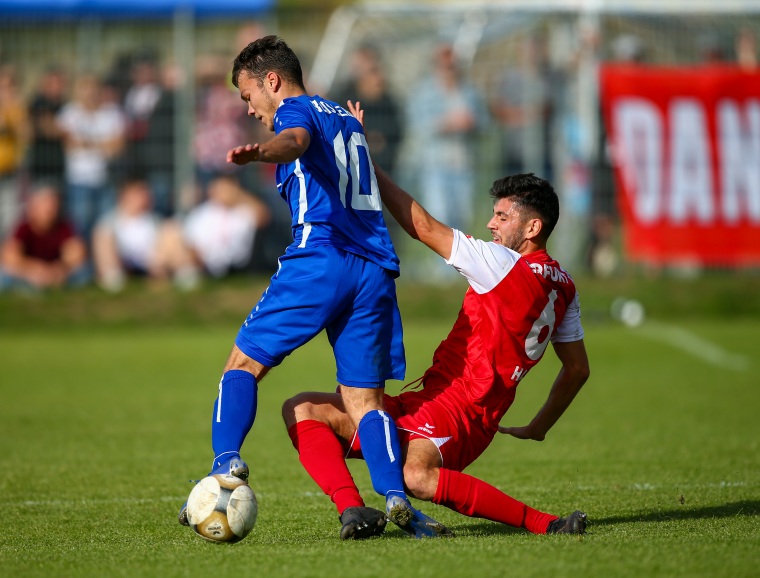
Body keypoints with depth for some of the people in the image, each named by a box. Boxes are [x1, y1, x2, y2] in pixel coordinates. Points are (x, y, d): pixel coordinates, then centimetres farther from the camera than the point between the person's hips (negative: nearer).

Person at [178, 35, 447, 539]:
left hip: (320, 259, -6)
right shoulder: (347, 118, 29)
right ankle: (395, 495, -15)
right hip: (376, 268, 6)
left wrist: (258, 153, -44)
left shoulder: (296, 110, 6)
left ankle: (227, 461, -14)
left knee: (245, 362, 5)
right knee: (365, 398, 5)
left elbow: (295, 140, -21)